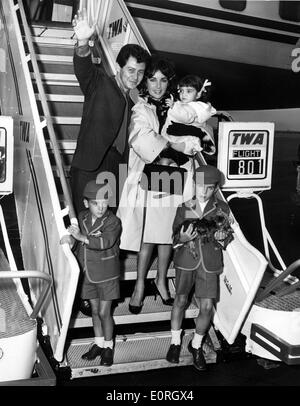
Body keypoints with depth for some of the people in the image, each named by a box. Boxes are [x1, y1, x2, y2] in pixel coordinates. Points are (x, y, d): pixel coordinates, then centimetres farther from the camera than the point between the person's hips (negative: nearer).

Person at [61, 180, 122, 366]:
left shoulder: (113, 221, -17)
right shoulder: (82, 217, 0)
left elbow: (106, 242, -34)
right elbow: (79, 240, 16)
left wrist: (81, 237, -42)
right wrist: (71, 238, -7)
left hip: (107, 275, -5)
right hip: (88, 274, 5)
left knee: (104, 313, 0)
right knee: (95, 311, 15)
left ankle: (108, 347, 19)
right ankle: (98, 344, 31)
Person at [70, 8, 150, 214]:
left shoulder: (130, 102, 21)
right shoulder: (100, 84, 1)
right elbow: (84, 69, -21)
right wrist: (83, 43, -41)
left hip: (114, 170, 7)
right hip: (89, 168, -7)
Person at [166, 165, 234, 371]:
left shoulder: (222, 208, 3)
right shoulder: (184, 208, 2)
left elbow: (229, 236, 10)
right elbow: (175, 236, 5)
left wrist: (222, 236, -13)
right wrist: (183, 238, -18)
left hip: (210, 263, 0)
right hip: (186, 260, 0)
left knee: (207, 307, 0)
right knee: (181, 300, 8)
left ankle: (196, 345, 23)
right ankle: (175, 342, 30)